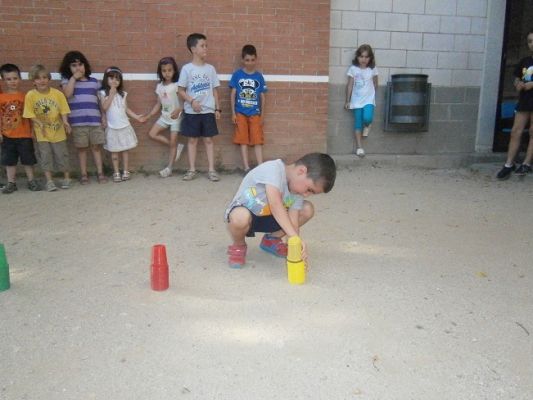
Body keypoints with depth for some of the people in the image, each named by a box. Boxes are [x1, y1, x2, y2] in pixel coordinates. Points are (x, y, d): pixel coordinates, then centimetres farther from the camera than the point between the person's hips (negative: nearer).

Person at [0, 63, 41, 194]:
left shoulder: (24, 96, -2)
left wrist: (33, 130, -2)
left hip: (24, 135, -1)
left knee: (27, 159, 8)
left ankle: (31, 181, 20)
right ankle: (11, 183, 19)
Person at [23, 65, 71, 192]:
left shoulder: (57, 93, -6)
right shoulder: (30, 95, -7)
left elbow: (63, 110, -5)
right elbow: (30, 114, -6)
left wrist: (65, 122, -22)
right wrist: (40, 123, -20)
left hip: (58, 131, 0)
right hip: (42, 132, 0)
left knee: (62, 154, 7)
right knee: (46, 156, 4)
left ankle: (66, 178, 22)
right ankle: (49, 180, 12)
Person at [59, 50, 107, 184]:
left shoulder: (94, 81, 12)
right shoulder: (67, 80, 5)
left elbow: (99, 101, 15)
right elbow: (67, 94, -15)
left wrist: (103, 117, 10)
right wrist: (74, 77, -8)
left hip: (95, 120, 2)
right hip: (78, 121, -2)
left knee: (96, 146, 4)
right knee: (82, 148, 5)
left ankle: (100, 173, 11)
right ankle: (84, 174, 14)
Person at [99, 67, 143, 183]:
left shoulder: (122, 94, 7)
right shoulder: (103, 93, -4)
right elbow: (104, 108, -17)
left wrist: (136, 117, 4)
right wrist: (111, 94, -16)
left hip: (124, 126, 3)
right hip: (112, 127, -3)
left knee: (125, 150, 7)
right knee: (114, 151, 3)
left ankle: (125, 171, 15)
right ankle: (116, 173, 11)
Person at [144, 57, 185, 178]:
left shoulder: (177, 85, -14)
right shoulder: (159, 86, 4)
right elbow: (158, 104, 10)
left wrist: (178, 110, -33)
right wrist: (147, 117, 8)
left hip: (176, 117, -6)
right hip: (164, 116, 6)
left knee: (172, 143, -2)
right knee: (152, 134, -4)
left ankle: (169, 168, 8)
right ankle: (176, 146, 8)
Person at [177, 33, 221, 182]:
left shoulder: (210, 68, 4)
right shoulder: (187, 68, -4)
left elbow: (215, 90, 7)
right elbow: (180, 90, -2)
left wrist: (217, 108, 4)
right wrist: (191, 101, -17)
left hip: (208, 110, 2)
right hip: (191, 111, -2)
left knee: (208, 139, 5)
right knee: (192, 140, 6)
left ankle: (211, 170, 9)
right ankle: (192, 170, 14)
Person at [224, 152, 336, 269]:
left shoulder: (298, 190, -9)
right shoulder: (273, 169, -31)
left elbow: (292, 223, -15)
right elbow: (275, 204, -44)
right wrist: (295, 236, -49)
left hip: (268, 217, 6)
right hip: (242, 212, -6)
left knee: (307, 209, -10)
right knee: (240, 217, -42)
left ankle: (271, 239, 10)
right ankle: (238, 246, -7)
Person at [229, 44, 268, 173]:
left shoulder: (259, 76, 3)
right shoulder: (237, 74, -1)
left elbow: (262, 96, 7)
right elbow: (233, 94, 1)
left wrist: (262, 115, 5)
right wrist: (233, 113, -4)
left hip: (255, 113, 1)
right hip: (241, 113, -1)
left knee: (257, 140, 0)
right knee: (243, 140, 2)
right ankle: (246, 168, 6)